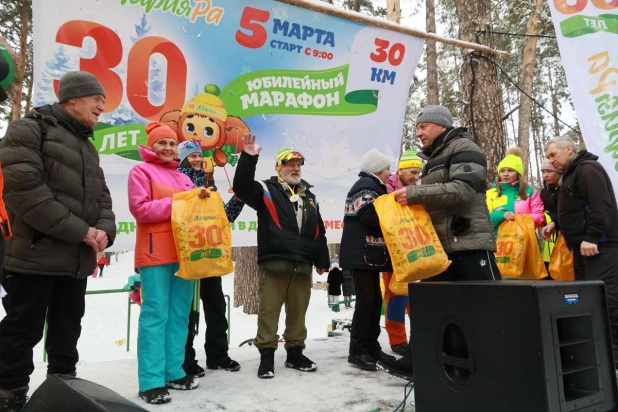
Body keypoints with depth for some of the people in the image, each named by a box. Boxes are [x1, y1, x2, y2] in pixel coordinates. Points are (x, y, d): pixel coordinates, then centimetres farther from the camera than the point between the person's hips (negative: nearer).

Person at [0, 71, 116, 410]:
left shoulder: (87, 147, 19)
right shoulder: (30, 129, -5)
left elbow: (102, 197, 16)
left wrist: (104, 229, -6)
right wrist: (80, 231, -19)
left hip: (77, 260, 8)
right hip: (35, 255, -7)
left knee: (67, 331, 15)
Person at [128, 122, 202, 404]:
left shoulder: (183, 178, 21)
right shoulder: (141, 171, 2)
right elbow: (140, 209, -10)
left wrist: (199, 201, 0)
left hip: (182, 252, 7)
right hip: (155, 254, -6)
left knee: (179, 314, 8)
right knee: (155, 315, -6)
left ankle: (173, 372, 18)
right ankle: (151, 381, 0)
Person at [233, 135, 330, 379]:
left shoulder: (309, 196, 18)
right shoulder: (267, 190, 3)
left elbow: (319, 232, 19)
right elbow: (241, 187, -16)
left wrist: (322, 260, 16)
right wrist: (248, 158, -24)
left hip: (303, 265, 5)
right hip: (273, 263, -4)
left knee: (298, 311, 12)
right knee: (269, 311, 0)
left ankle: (295, 353, 26)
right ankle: (266, 355, 12)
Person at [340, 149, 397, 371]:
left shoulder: (372, 186, 24)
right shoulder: (366, 185, -10)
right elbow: (371, 216, -22)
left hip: (369, 253, 11)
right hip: (361, 252, -11)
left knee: (375, 299, 11)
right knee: (366, 299, -9)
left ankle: (371, 346, 19)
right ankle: (357, 351, -3)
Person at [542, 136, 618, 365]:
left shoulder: (587, 169, -9)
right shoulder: (572, 174, 22)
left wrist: (592, 237, -25)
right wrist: (556, 224, 16)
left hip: (599, 245, -10)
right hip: (583, 245, 10)